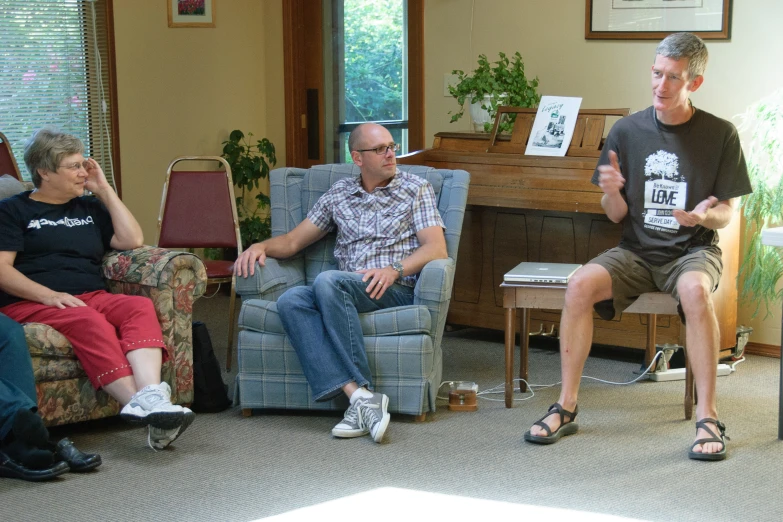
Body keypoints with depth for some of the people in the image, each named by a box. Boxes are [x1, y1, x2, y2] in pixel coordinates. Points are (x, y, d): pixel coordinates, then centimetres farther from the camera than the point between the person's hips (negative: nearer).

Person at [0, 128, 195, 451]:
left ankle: (151, 397, -52)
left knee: (140, 307, -29)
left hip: (92, 297, 4)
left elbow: (132, 240, 15)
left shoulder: (89, 208, 27)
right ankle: (142, 404, -53)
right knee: (90, 322, -37)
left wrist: (104, 190, 16)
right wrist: (49, 295, -17)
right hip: (30, 304, -4)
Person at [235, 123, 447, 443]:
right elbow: (293, 241, 22)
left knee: (328, 281, -34)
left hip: (397, 290, -4)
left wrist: (395, 269, -19)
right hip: (345, 293, 4)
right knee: (291, 300, -29)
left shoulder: (415, 189, 11)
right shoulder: (339, 194, 21)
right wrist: (261, 246, 0)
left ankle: (360, 400, -40)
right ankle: (358, 394, -42)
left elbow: (437, 248, -1)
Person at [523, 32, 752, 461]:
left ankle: (707, 417, -28)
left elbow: (726, 214, 0)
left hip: (693, 250, -2)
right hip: (637, 250, 2)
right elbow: (617, 216, 5)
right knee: (580, 285, -27)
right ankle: (566, 408, -16)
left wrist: (704, 215, -23)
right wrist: (612, 192, -18)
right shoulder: (628, 131, 2)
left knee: (695, 290, -37)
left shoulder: (720, 135, -3)